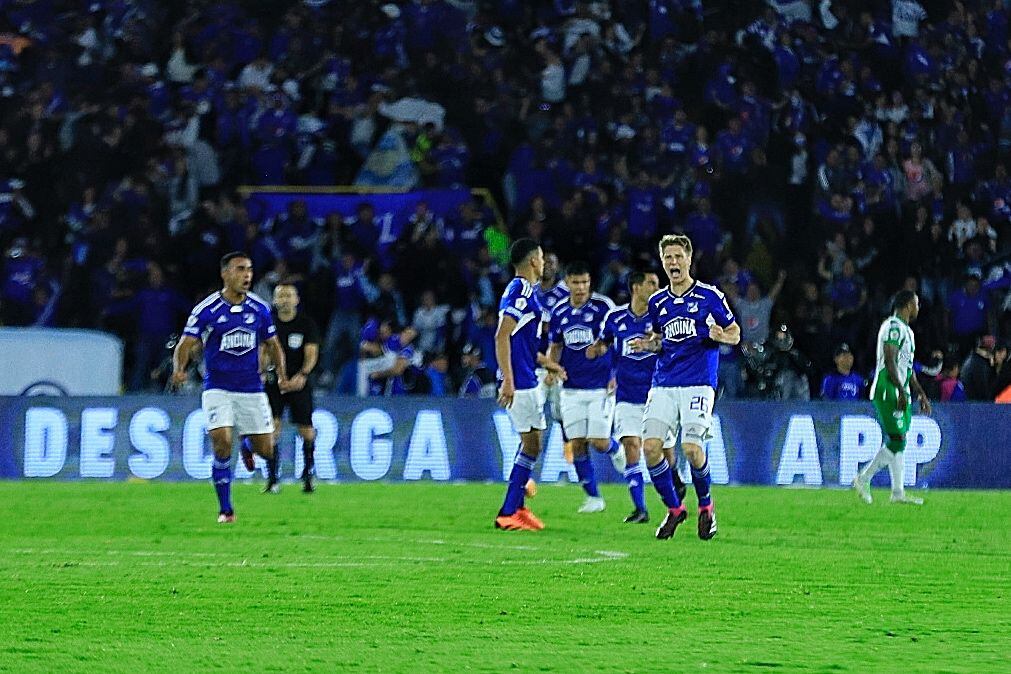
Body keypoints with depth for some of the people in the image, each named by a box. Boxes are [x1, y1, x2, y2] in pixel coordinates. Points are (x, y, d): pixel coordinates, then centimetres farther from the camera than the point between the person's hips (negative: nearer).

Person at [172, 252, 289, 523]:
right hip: (218, 387, -3)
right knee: (222, 443, -19)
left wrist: (281, 375, -1)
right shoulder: (207, 310, -8)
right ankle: (225, 509, -6)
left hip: (252, 388, 3)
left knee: (266, 449, 0)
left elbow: (272, 344, 14)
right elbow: (185, 344, -9)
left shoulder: (260, 309, 2)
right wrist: (179, 369, -29)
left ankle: (248, 448, 40)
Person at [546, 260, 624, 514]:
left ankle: (616, 449, 27)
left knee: (599, 442, -9)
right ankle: (593, 497, 9)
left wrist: (616, 376, -12)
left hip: (601, 386, -4)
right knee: (577, 445, -2)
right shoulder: (559, 312, 5)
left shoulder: (603, 306, -9)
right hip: (572, 387, 4)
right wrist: (551, 369, -1)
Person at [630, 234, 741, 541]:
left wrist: (721, 336, -15)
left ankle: (705, 505, 11)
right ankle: (673, 509, 8)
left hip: (698, 383, -4)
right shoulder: (658, 302, 13)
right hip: (664, 385, 4)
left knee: (691, 449, -17)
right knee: (650, 446, -11)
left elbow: (735, 333, 7)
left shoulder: (710, 296, 1)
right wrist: (648, 345, 4)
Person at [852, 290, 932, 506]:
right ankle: (864, 478, -7)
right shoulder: (893, 326, -11)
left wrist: (921, 394, 25)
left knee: (898, 442, 8)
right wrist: (901, 391, -22)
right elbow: (890, 361, -19)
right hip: (888, 391, -10)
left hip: (900, 392, 10)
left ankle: (898, 492, 8)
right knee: (896, 440, -13)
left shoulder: (906, 330, 21)